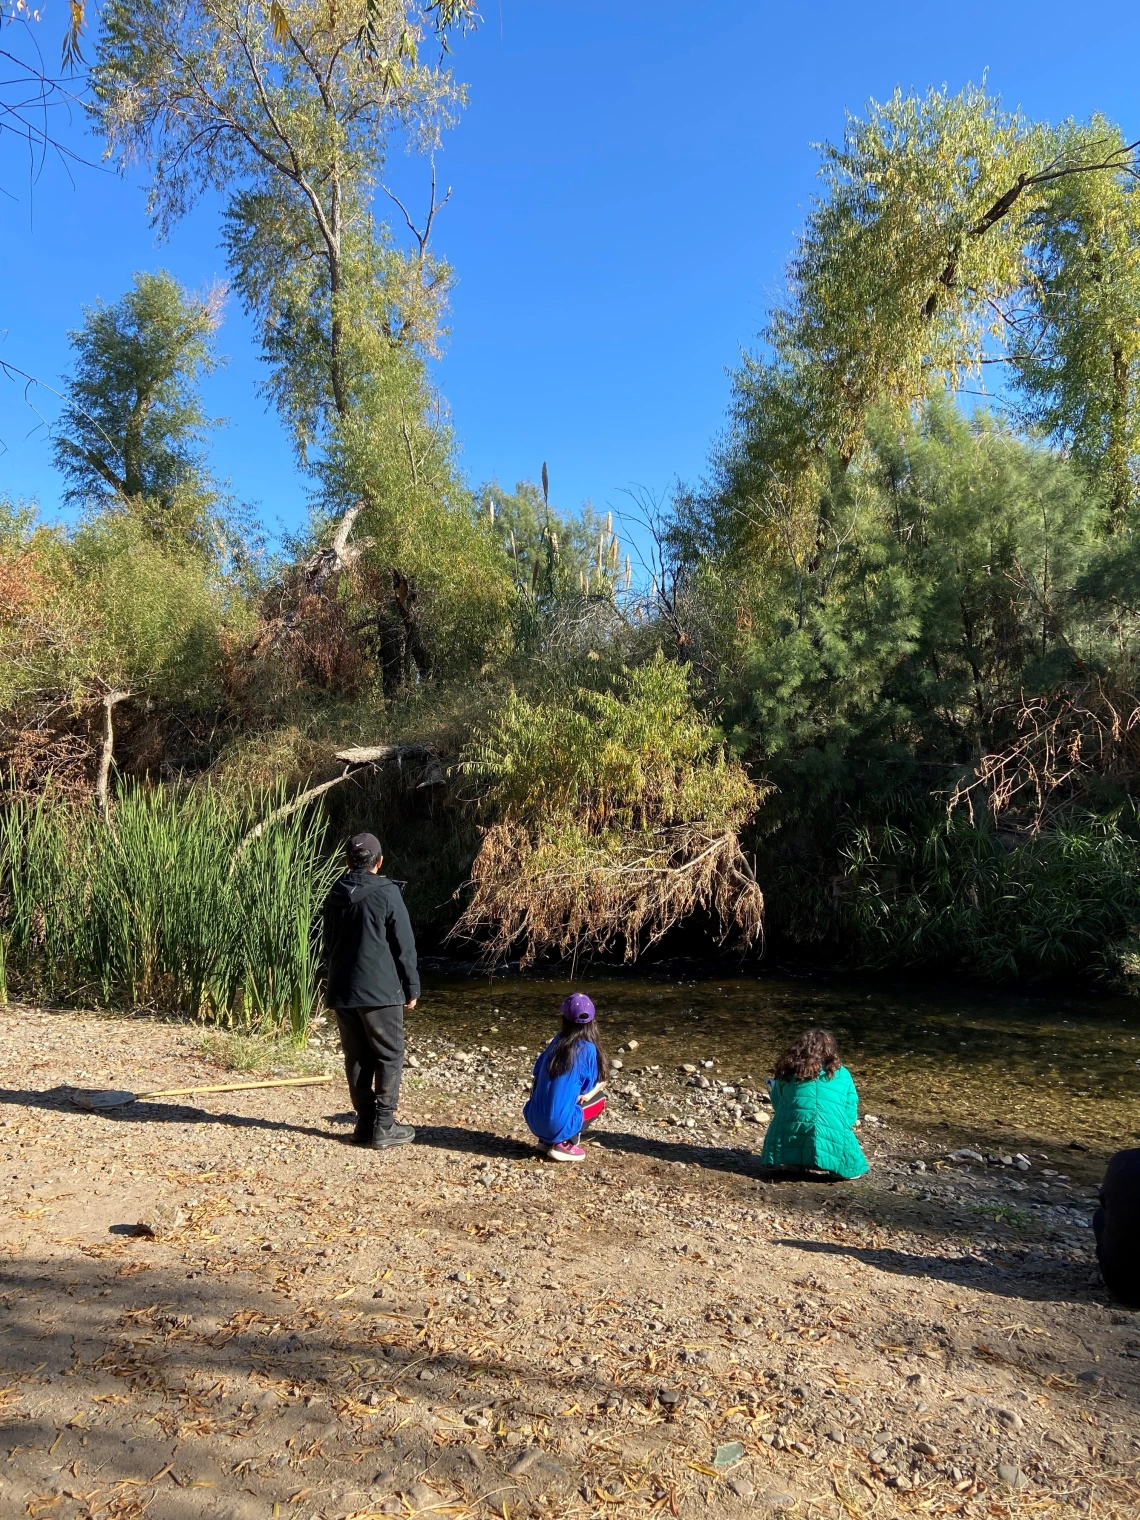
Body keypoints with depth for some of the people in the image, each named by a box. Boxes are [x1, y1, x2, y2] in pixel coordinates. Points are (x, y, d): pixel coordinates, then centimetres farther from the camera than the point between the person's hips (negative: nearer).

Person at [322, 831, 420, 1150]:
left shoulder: (335, 896, 9)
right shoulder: (387, 893, -9)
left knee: (357, 1058, 11)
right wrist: (412, 988, 1)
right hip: (380, 991, -5)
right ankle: (384, 1127, 2)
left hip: (342, 991, 6)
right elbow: (404, 946, -7)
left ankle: (365, 1123, 15)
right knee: (389, 1057, 3)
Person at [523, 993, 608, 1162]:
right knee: (598, 1099, 17)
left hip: (534, 1120, 5)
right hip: (558, 1124, -5)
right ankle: (564, 1145, 4)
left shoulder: (557, 1040, 7)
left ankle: (547, 1139, 14)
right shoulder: (588, 1048, -8)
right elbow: (598, 1083, 3)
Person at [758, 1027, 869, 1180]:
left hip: (790, 1141, 0)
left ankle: (790, 1162, 4)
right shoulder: (842, 1074, 14)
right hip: (832, 1140, 1)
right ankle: (836, 1168, -1)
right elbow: (850, 1111, 15)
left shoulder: (787, 1071, 15)